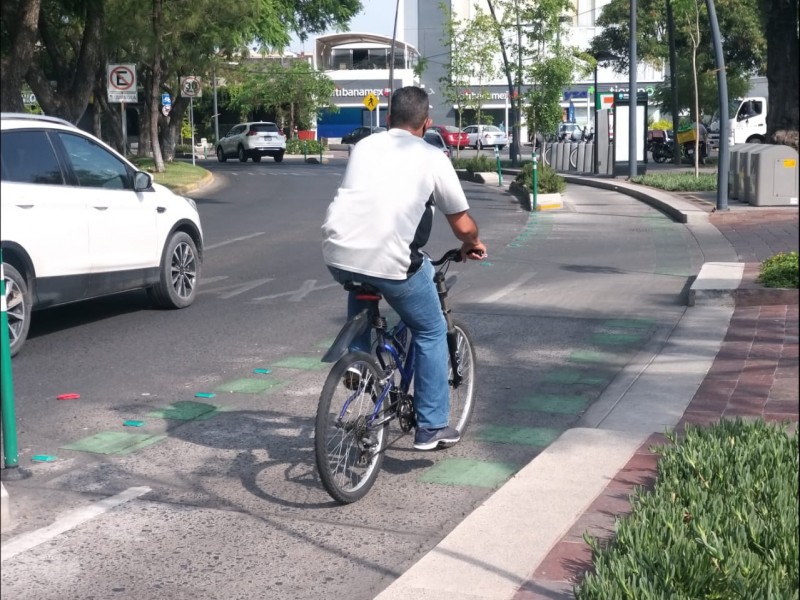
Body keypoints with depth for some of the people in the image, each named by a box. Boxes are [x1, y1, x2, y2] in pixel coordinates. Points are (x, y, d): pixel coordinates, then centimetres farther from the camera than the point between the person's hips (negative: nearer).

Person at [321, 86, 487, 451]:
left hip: (337, 253, 4)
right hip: (389, 260, -4)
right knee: (431, 333, 17)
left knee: (360, 288, 39)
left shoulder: (364, 146, 21)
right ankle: (431, 428, 19)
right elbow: (463, 225, 9)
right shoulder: (432, 158, 9)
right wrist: (473, 245, 32)